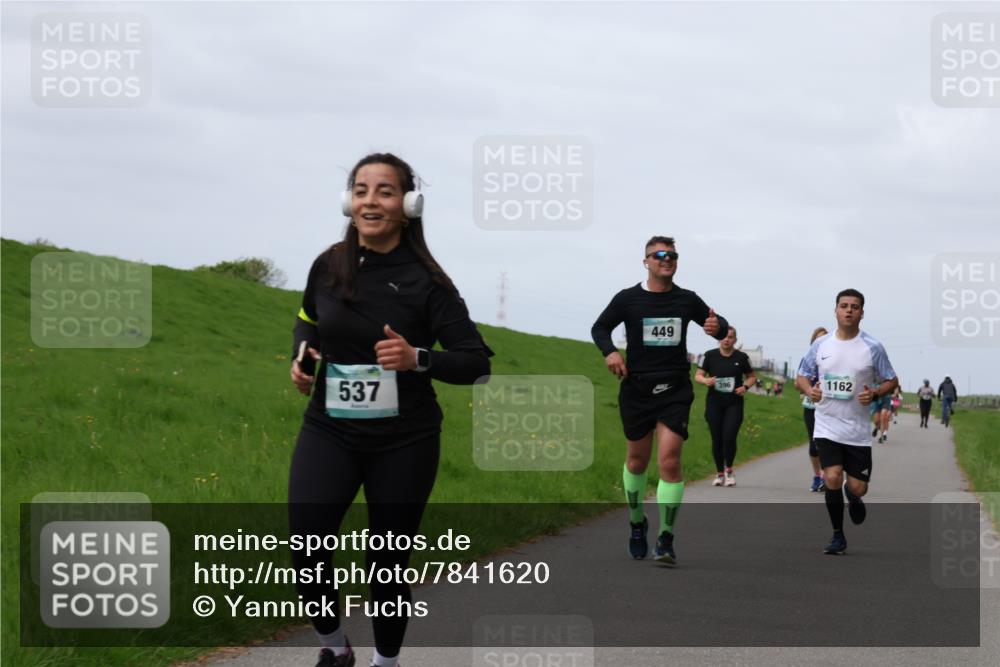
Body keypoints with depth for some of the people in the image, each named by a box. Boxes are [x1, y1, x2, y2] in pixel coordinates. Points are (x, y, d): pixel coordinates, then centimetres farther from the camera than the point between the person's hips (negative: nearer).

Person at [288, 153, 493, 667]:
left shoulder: (424, 280, -11)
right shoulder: (328, 266, -2)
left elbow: (477, 362, -11)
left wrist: (417, 358, -27)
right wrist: (302, 356, 1)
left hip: (404, 443, -2)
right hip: (329, 432, 2)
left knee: (387, 566, 6)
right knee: (305, 553, -12)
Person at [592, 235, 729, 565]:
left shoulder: (687, 300, 4)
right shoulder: (627, 299, 1)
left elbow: (719, 326, 14)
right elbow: (600, 328, 11)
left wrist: (719, 327, -11)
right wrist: (610, 352, -10)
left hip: (675, 391, -1)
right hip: (637, 388, 1)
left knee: (670, 461, -13)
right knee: (637, 460, 11)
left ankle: (665, 539, -8)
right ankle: (637, 523, 35)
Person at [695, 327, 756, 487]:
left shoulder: (741, 357, 2)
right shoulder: (710, 356, 1)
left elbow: (752, 376, 14)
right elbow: (698, 375, 6)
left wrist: (745, 386, -6)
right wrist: (706, 380, -16)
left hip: (734, 403, -1)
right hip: (714, 403, 1)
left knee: (729, 437, -13)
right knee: (717, 439, 1)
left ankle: (729, 470, 9)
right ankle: (720, 474, 16)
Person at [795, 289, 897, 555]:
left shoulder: (872, 347, -4)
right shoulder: (821, 344, 1)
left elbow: (892, 380, 4)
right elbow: (801, 377, 10)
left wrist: (875, 393, -17)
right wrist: (810, 390, -13)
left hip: (858, 430, 0)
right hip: (827, 426, 0)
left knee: (857, 487, 1)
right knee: (833, 478, -16)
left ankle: (853, 498, 41)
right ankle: (838, 536, 3)